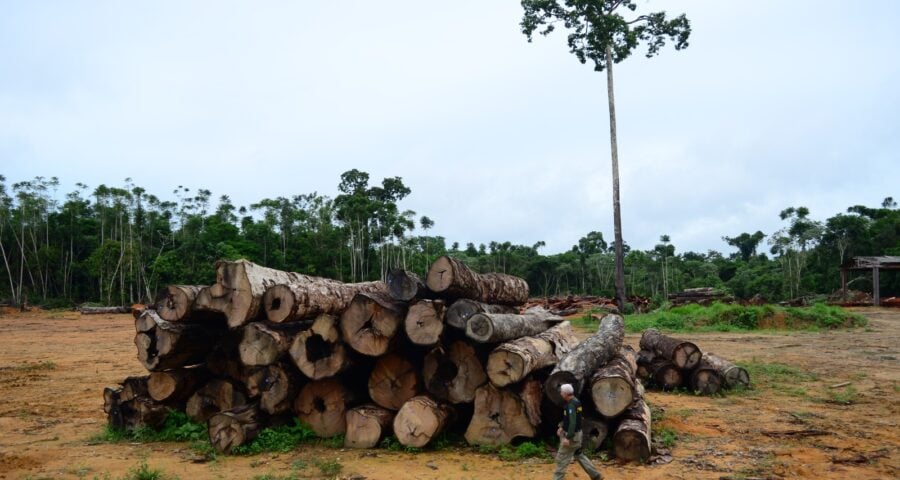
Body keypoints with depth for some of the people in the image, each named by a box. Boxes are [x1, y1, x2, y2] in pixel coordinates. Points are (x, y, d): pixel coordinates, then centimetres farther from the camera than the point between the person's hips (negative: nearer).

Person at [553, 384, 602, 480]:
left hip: (572, 435, -10)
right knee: (579, 455, 18)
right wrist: (562, 426, 17)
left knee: (561, 458, 0)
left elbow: (573, 422, -29)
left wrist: (568, 437, -29)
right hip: (575, 433, 10)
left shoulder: (571, 405, -23)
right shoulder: (575, 402, 8)